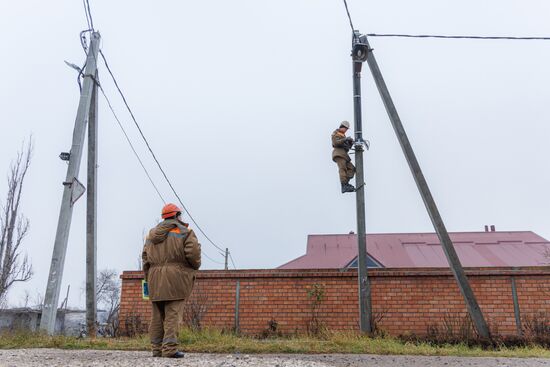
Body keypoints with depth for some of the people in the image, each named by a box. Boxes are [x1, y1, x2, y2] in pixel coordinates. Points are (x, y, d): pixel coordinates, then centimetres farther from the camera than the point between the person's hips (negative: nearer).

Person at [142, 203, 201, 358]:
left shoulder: (152, 233, 19)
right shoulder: (185, 232, 0)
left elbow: (145, 256, 16)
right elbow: (193, 253, -11)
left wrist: (149, 277, 19)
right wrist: (195, 266, 8)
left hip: (155, 279, 5)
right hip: (175, 278, -5)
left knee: (157, 315, 8)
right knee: (173, 314, -5)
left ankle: (157, 348, 10)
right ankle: (169, 348, -9)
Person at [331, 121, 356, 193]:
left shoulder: (343, 136, 32)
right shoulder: (336, 133, 9)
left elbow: (348, 147, 24)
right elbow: (336, 143, -10)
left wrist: (351, 143, 4)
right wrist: (345, 139, -18)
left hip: (344, 154, 9)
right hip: (338, 152, -9)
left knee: (351, 168, -6)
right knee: (342, 168, -23)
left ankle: (346, 184, -19)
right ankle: (344, 186, -36)